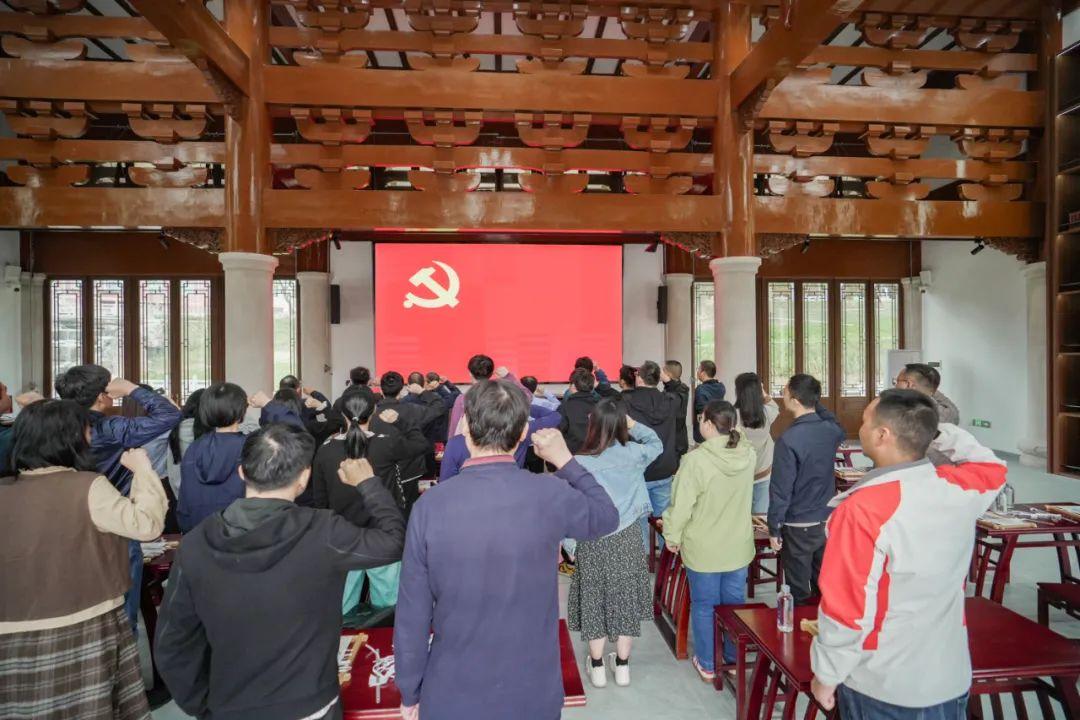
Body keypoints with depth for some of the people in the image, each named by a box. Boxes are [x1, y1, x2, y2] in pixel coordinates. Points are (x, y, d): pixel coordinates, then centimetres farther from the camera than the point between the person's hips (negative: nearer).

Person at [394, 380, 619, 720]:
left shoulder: (430, 505, -18)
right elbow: (608, 517, 4)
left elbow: (412, 616, -11)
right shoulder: (551, 495, -17)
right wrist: (565, 460, 7)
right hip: (533, 692, 1)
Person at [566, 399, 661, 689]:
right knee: (625, 598, 16)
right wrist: (634, 426, 4)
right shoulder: (633, 453, -10)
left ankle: (597, 668, 28)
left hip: (592, 542, -2)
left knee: (594, 600, 14)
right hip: (627, 538, 3)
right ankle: (622, 666, 31)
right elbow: (656, 444, 11)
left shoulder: (579, 463, -19)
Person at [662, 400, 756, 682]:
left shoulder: (695, 460, -25)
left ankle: (707, 664, 29)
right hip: (739, 547, 4)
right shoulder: (748, 455, -9)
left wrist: (672, 536, -2)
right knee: (734, 602, 20)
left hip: (703, 550, -4)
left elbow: (681, 505, -18)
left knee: (704, 606, 14)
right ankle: (734, 659, 38)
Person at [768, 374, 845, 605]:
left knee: (799, 592, 10)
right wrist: (817, 403, 15)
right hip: (828, 519, 6)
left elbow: (781, 490, -20)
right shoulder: (831, 430, -5)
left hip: (799, 525, -6)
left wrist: (774, 529, -9)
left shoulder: (789, 440, -23)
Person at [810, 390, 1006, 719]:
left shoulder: (863, 508, -28)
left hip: (882, 686, -5)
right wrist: (939, 432, 4)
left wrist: (826, 676, -8)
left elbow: (846, 607, -22)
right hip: (951, 676, 5)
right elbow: (993, 468, 17)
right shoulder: (959, 488, -10)